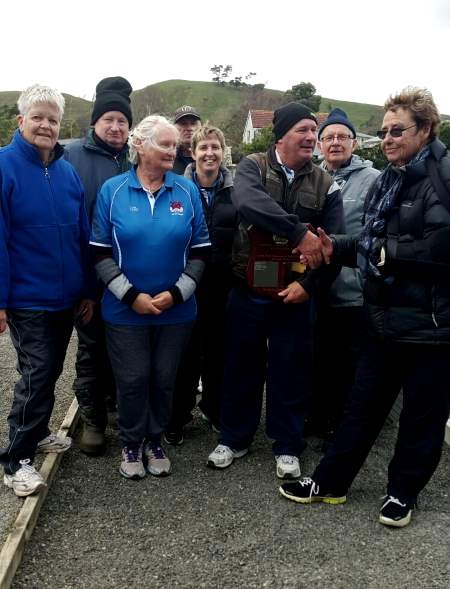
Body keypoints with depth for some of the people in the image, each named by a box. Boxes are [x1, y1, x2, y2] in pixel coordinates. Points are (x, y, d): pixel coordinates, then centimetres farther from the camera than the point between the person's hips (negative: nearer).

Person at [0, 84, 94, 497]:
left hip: (66, 296, 6)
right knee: (37, 374, -4)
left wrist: (88, 290, 7)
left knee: (51, 371, 17)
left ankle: (35, 433, 37)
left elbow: (83, 237, 8)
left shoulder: (68, 172, 6)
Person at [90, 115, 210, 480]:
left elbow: (200, 251, 1)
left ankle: (155, 441, 34)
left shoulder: (187, 191, -1)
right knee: (132, 380, 7)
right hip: (125, 310, -1)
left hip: (176, 310, 2)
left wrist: (176, 293, -10)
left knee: (164, 380, 12)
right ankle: (131, 445, 30)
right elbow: (100, 253, -4)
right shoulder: (112, 190, -4)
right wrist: (132, 296, -12)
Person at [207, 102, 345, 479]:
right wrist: (299, 232, -33)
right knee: (243, 366, 12)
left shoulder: (325, 185, 1)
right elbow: (249, 202, -28)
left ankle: (288, 446, 28)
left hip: (295, 295, 1)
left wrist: (309, 285, -14)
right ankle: (234, 438, 31)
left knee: (291, 370, 10)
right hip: (248, 292, -1)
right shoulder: (252, 168, -4)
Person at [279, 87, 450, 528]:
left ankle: (403, 492, 31)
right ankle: (330, 482, 29)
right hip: (386, 317, 7)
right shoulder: (387, 181, 12)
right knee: (363, 404, 16)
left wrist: (388, 252, -17)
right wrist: (337, 248, -1)